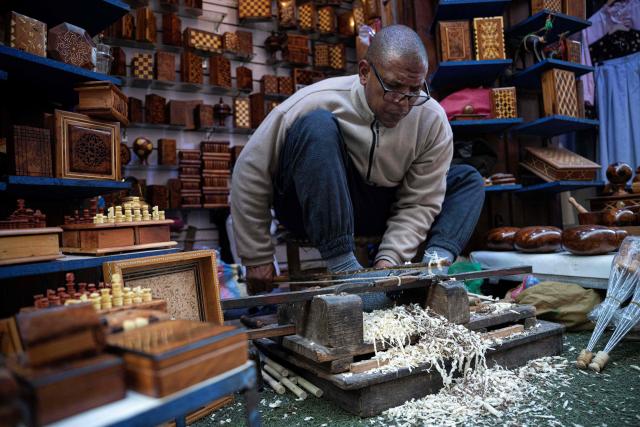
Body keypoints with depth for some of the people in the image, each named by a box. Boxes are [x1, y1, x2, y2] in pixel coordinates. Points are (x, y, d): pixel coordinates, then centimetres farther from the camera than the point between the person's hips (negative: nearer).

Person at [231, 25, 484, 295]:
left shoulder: (433, 120, -13)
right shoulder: (317, 102, -23)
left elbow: (419, 202, -9)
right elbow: (251, 173, -17)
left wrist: (389, 259, -25)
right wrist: (257, 259, -14)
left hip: (382, 211, 4)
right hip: (311, 210, -3)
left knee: (468, 180, -1)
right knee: (318, 124, -32)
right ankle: (342, 267, -34)